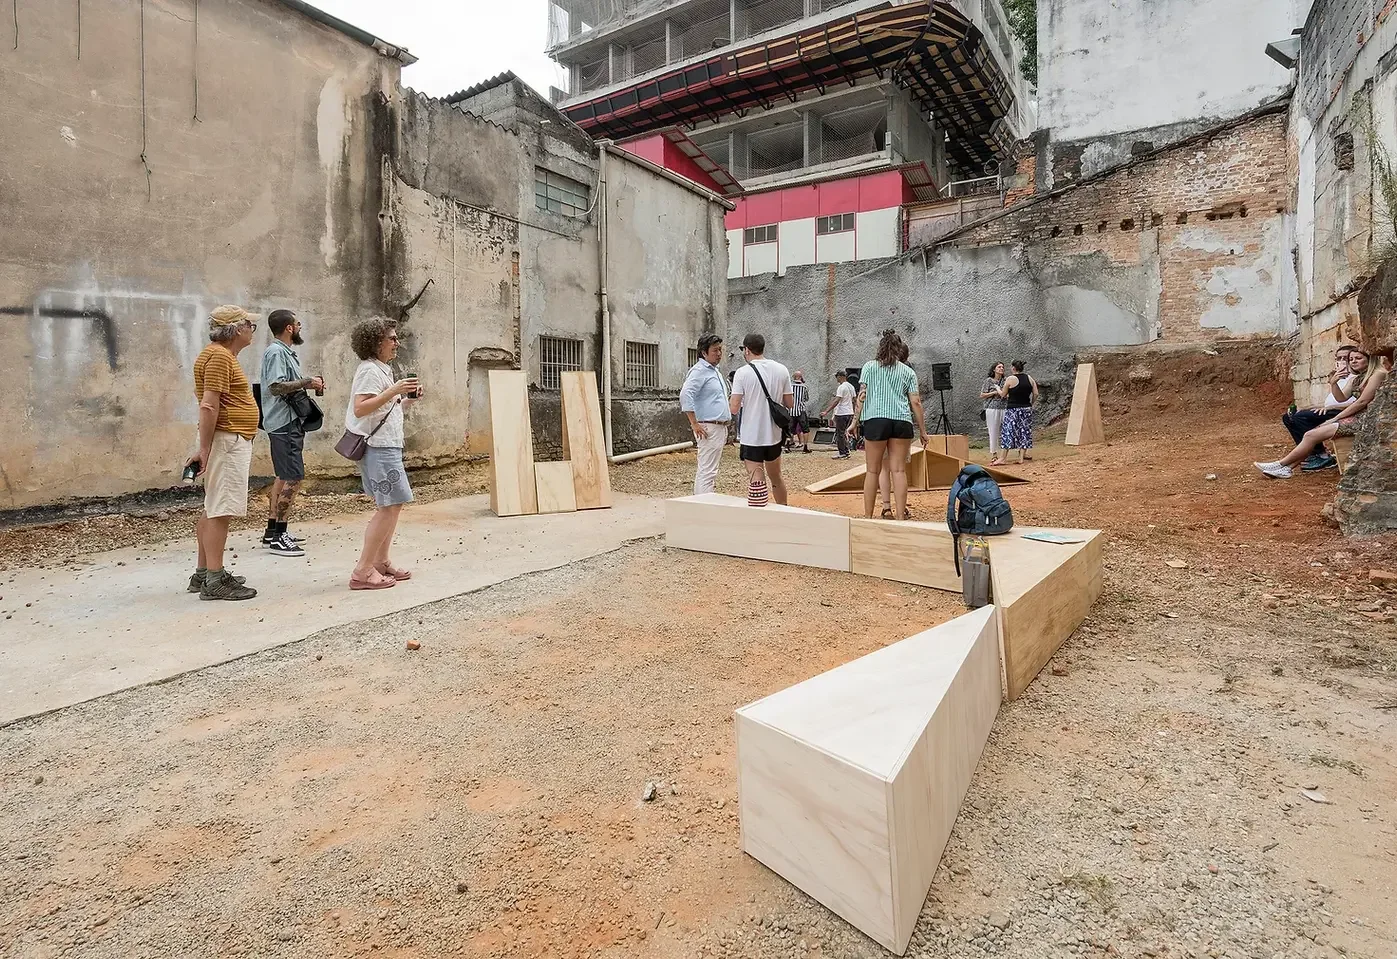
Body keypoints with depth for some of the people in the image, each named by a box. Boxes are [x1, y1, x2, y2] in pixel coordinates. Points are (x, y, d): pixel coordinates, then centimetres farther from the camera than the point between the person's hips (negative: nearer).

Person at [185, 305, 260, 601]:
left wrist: (206, 449, 23)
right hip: (227, 441, -11)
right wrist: (205, 449, -21)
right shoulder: (219, 356, -13)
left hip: (233, 442, 11)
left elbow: (210, 403, 23)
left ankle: (203, 573, 22)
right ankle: (214, 581, -6)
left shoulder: (223, 355, 19)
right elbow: (209, 406, -20)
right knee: (219, 510, -9)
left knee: (214, 509, 14)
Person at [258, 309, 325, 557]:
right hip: (284, 423, -11)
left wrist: (309, 384, 8)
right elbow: (275, 386, -24)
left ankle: (272, 531, 24)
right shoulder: (275, 352, -13)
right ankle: (278, 536, -5)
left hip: (289, 422, 11)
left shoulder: (286, 352, 17)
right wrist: (306, 382, -17)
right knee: (294, 478, -10)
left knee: (284, 477, 16)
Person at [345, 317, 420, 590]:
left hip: (387, 445, 11)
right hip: (378, 446, -11)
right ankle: (363, 571, -7)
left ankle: (381, 562, 21)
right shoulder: (370, 370, -12)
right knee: (390, 505, -10)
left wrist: (407, 400, 11)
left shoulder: (382, 370, 19)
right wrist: (394, 391, -29)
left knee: (390, 505, 13)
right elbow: (360, 409, -24)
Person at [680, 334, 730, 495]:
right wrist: (694, 424, -23)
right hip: (709, 428, -10)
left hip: (720, 427, 10)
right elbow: (685, 395, -23)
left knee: (708, 469, 13)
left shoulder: (715, 371, 19)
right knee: (707, 471, -12)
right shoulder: (700, 370, -11)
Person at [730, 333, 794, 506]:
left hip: (751, 436, -5)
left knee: (756, 480, -3)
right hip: (774, 434, 5)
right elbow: (790, 404, 5)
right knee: (776, 478, 21)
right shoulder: (781, 370, 1)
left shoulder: (743, 372, -11)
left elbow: (734, 409, -15)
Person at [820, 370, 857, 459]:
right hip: (850, 413, 9)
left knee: (840, 434, -2)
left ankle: (842, 453, 0)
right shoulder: (851, 386, 12)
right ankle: (846, 452, 18)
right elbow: (853, 400, 18)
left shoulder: (841, 387, -15)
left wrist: (826, 411, -26)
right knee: (844, 433, 16)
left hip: (841, 414, -9)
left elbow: (836, 401, -23)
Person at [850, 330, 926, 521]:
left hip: (876, 420, -1)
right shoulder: (907, 371, 14)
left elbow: (862, 396, 3)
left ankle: (868, 516, 8)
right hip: (902, 421, 1)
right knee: (899, 470, 3)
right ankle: (901, 515, 3)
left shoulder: (870, 367, 11)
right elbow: (915, 402, 9)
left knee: (873, 471, 4)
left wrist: (854, 421, 6)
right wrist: (923, 430, 13)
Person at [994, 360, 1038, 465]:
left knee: (1008, 431, -3)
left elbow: (1003, 394, 0)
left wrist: (998, 388, 19)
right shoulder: (1029, 378, 6)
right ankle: (1022, 456, 10)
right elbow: (1036, 394, 4)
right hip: (1026, 409, 5)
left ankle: (1002, 458, -6)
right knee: (1024, 431, 10)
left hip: (1013, 409, -5)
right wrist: (1031, 404, 17)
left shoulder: (1010, 379, -9)